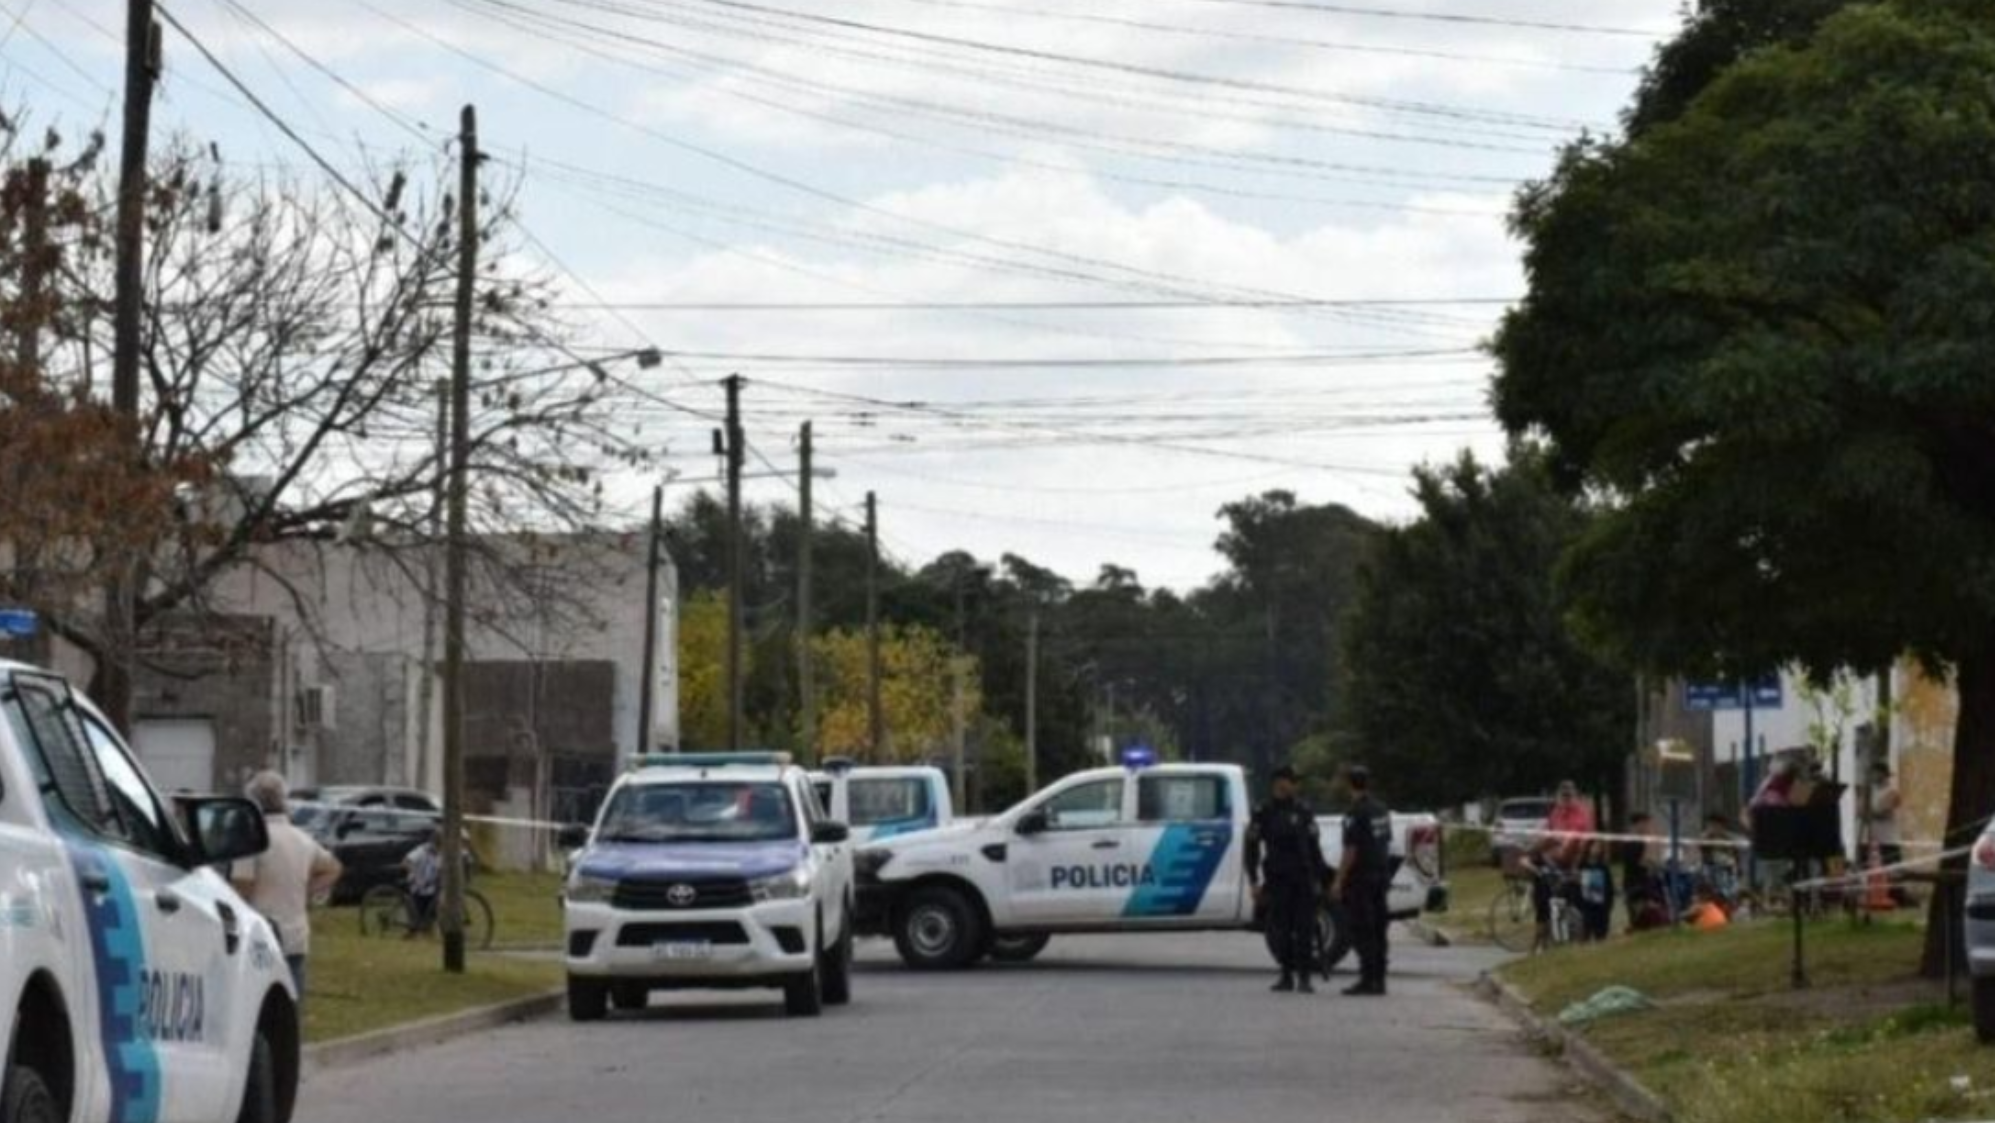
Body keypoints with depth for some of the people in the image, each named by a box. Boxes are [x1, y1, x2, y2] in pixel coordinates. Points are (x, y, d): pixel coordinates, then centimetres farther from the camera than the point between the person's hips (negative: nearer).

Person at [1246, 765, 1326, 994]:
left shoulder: (1303, 811, 8)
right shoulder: (1263, 812, 3)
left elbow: (1314, 846, 11)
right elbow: (1252, 848, 4)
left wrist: (1318, 877, 5)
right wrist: (1254, 881, -2)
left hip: (1303, 879, 1)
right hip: (1277, 879, -1)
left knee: (1305, 928, -5)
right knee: (1281, 930, 2)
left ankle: (1304, 977, -3)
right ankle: (1286, 976, 11)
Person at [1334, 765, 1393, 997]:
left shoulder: (1356, 812, -15)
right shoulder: (1382, 810, 12)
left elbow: (1351, 850, -18)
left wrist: (1339, 880, -14)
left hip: (1360, 878, -8)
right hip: (1381, 876, 8)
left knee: (1362, 932, -6)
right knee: (1377, 931, 10)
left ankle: (1368, 979, -9)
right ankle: (1378, 979, 12)